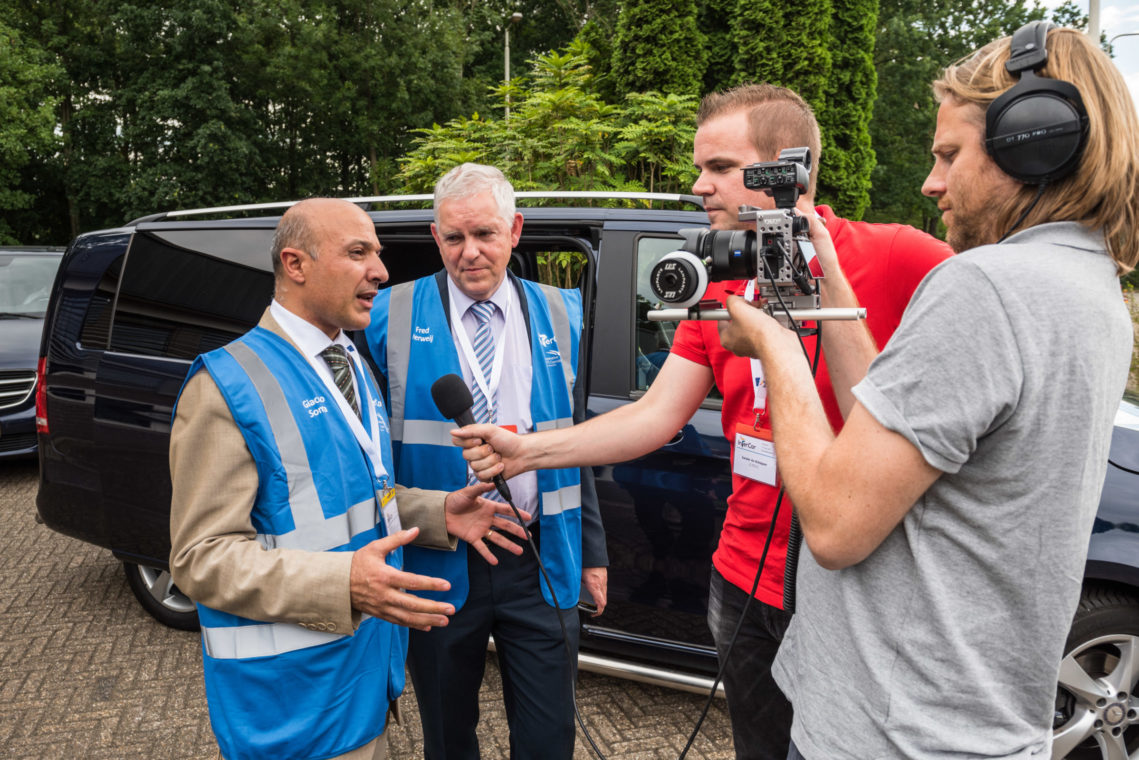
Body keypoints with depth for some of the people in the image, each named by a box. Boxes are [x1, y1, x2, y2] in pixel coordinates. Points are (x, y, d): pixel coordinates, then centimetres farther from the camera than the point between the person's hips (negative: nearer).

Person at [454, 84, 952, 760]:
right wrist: (528, 450, -8)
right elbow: (657, 417, 1)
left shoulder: (898, 260, -14)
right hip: (745, 584, 5)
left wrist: (827, 288, -27)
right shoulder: (719, 286, 5)